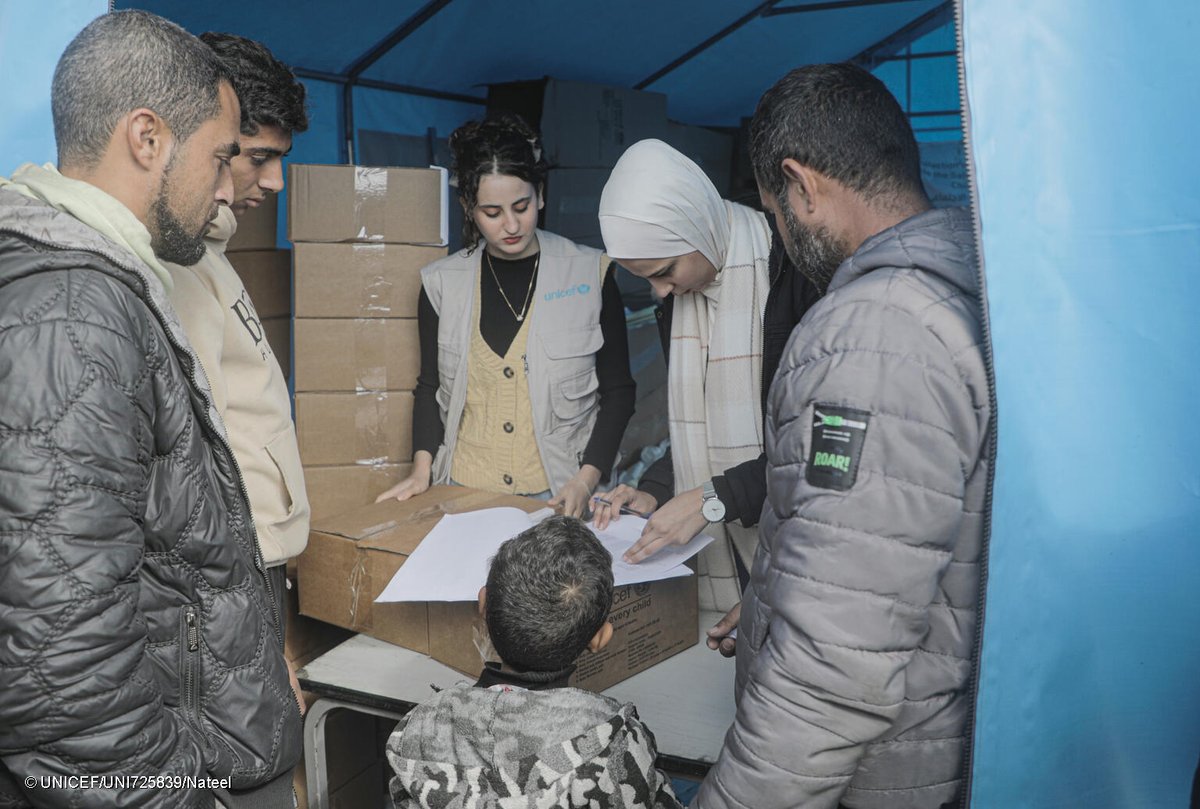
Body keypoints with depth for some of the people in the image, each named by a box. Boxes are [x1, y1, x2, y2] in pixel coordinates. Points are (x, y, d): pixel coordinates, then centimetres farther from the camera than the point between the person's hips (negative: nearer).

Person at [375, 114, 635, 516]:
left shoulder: (590, 274, -3)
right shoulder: (442, 283, 2)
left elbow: (617, 391, 0)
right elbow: (430, 386, 11)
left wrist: (586, 480, -11)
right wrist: (422, 469, -3)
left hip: (558, 495, -1)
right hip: (464, 492, 2)